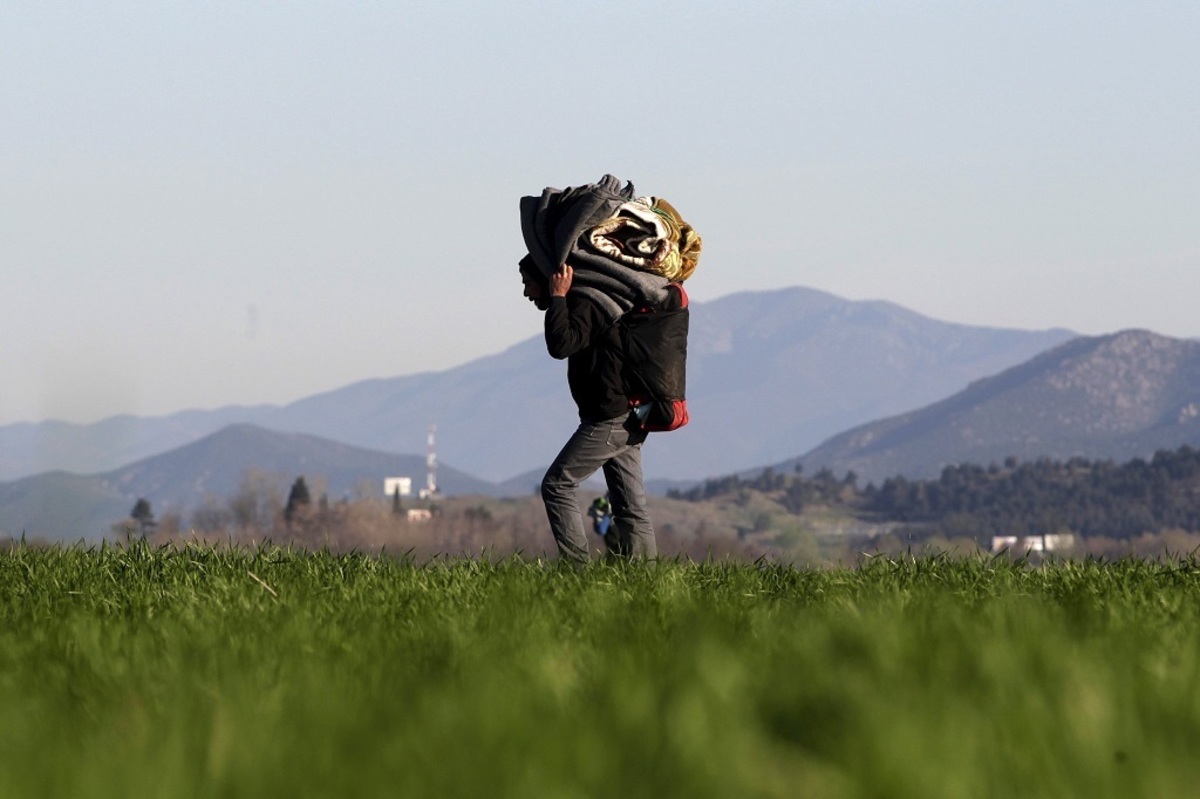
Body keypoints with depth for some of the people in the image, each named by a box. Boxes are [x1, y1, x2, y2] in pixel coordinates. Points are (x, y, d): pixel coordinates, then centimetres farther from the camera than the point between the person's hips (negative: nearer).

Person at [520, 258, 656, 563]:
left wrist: (557, 298, -21)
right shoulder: (585, 304, 18)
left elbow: (561, 345, -28)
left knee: (557, 484, -7)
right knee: (629, 503, 6)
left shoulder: (584, 306, -13)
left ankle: (577, 563, -11)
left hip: (609, 419, -10)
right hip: (625, 417, 10)